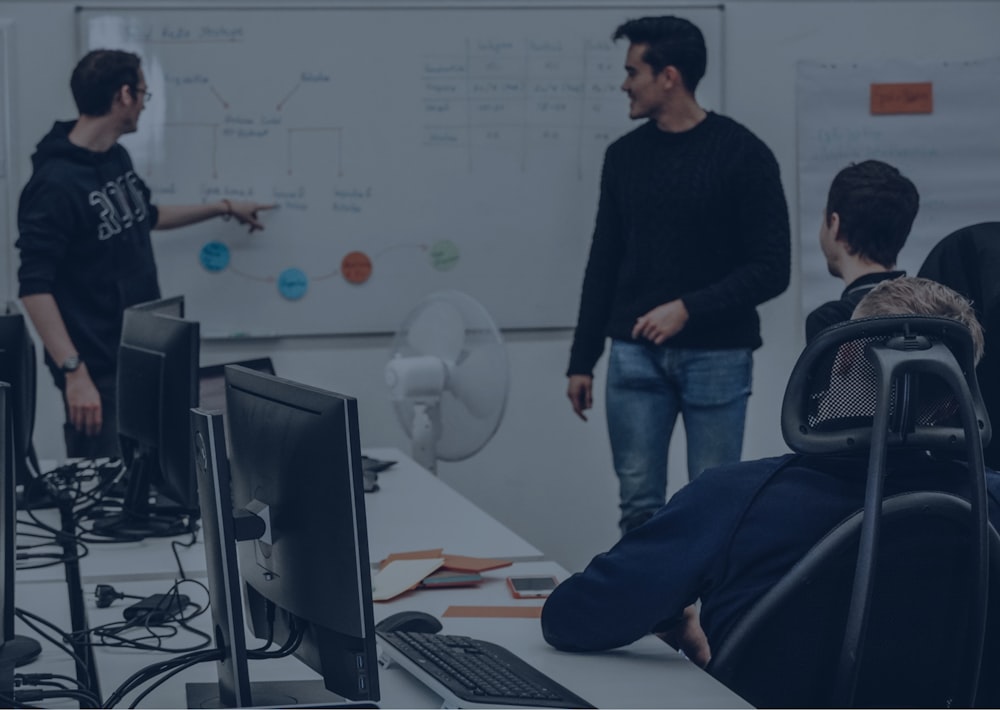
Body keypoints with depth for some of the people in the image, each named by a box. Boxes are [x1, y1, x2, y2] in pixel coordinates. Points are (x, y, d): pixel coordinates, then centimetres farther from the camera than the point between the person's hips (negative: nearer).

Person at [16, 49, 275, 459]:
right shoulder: (56, 183, -20)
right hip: (99, 374, -9)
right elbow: (34, 287, -23)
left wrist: (225, 208, 35)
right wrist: (74, 372, -28)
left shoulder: (117, 159, 8)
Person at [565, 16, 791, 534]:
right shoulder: (624, 155, 8)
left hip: (716, 356, -4)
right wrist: (581, 361, 11)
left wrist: (689, 308, -20)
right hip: (634, 354, 4)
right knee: (639, 503, 4)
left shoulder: (742, 154, -7)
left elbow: (771, 268, -10)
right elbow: (603, 264, 13)